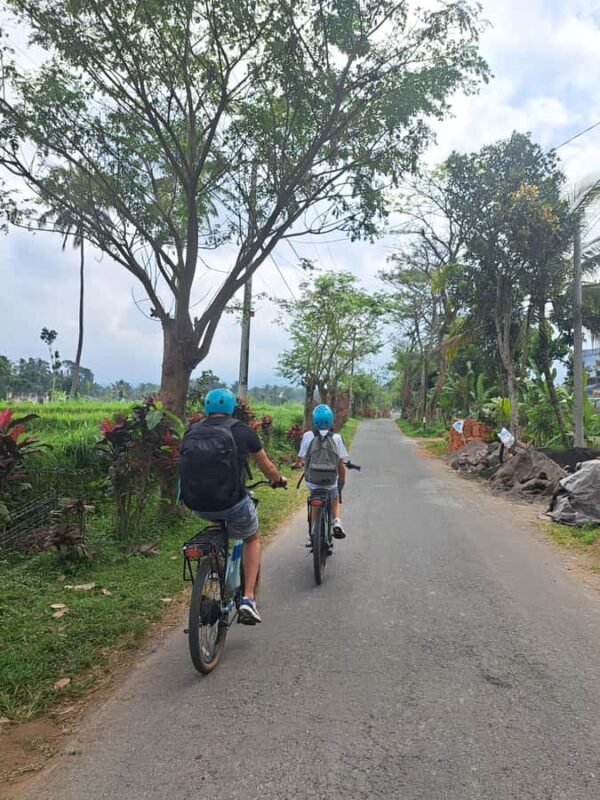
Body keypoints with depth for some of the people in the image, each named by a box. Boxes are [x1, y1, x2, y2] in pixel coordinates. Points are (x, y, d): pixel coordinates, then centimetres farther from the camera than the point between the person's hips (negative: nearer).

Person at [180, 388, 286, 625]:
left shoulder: (192, 431, 10)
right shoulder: (242, 431, 0)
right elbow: (267, 468, 12)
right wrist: (279, 480, 35)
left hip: (196, 505, 4)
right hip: (232, 503, -4)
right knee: (253, 538, 24)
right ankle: (248, 599, 14)